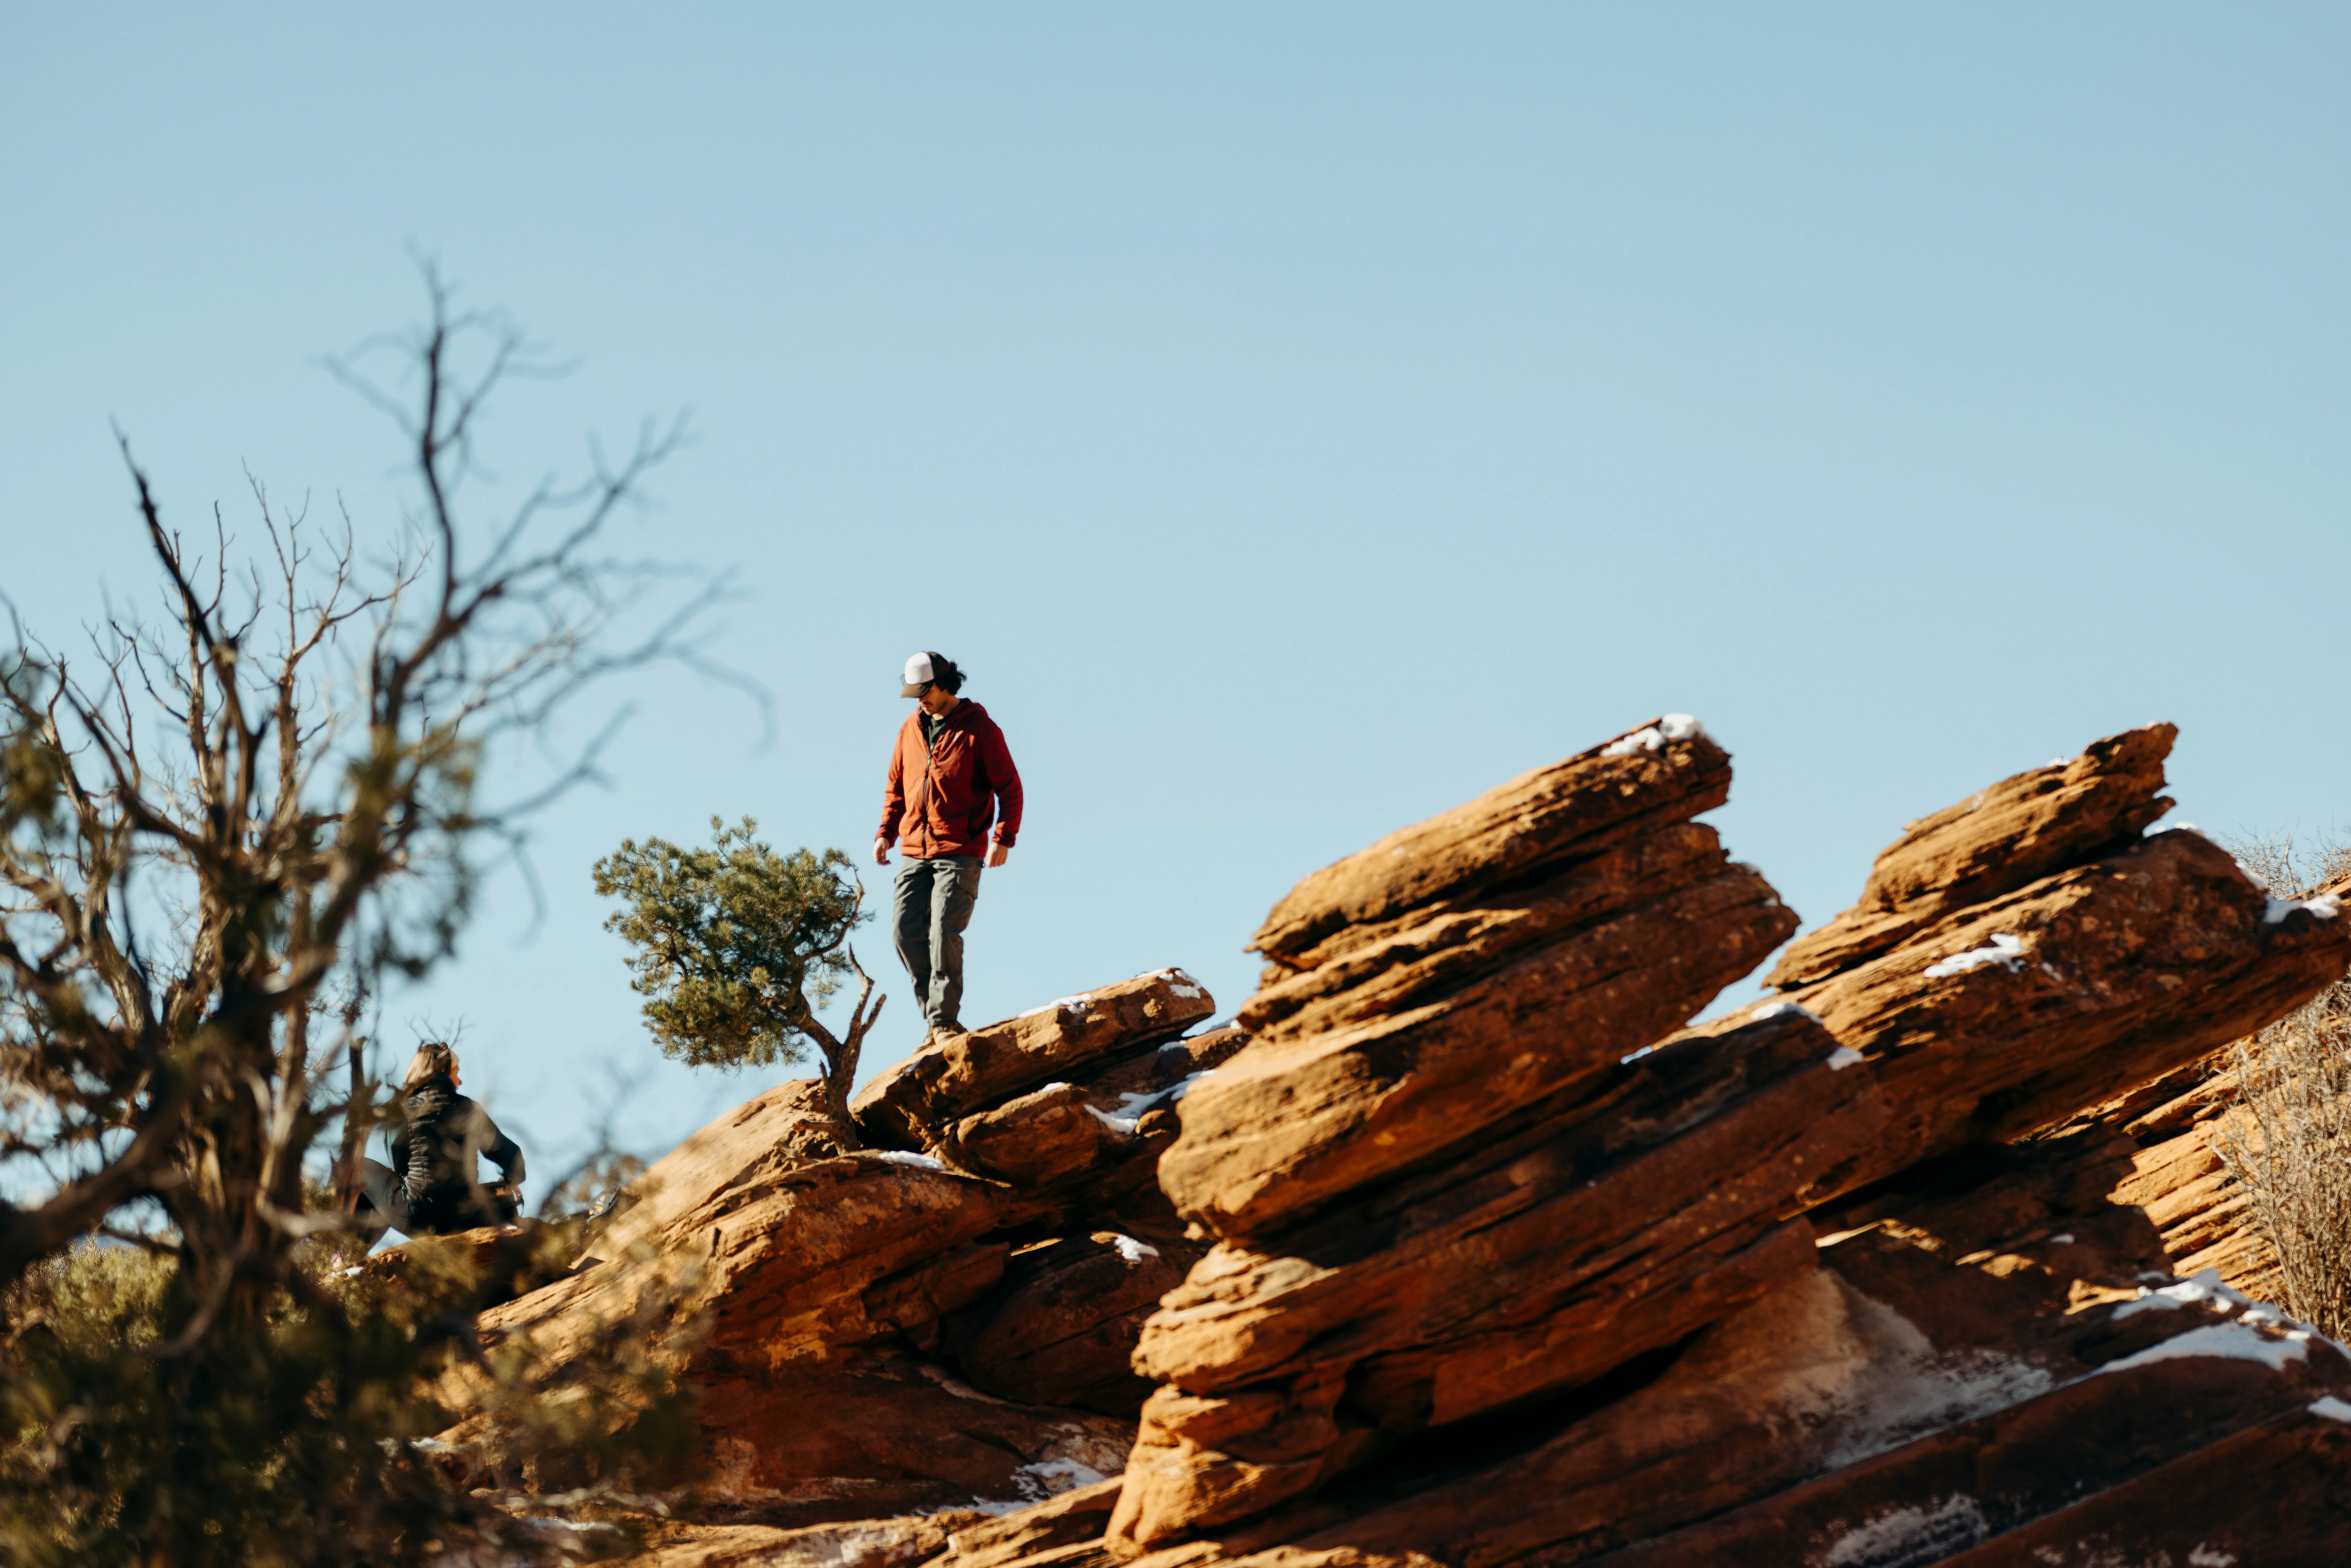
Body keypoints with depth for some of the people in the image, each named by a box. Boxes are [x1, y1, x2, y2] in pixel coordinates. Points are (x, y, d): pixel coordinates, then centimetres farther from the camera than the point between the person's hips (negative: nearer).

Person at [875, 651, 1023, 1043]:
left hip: (960, 853, -6)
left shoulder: (980, 730, -4)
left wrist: (1004, 838, -16)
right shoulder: (911, 729, 12)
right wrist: (886, 832, 8)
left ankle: (944, 1021, -11)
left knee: (944, 933, -15)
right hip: (915, 852, 6)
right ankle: (933, 1013, 7)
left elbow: (1010, 789, -4)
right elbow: (896, 787, 21)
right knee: (907, 932, -3)